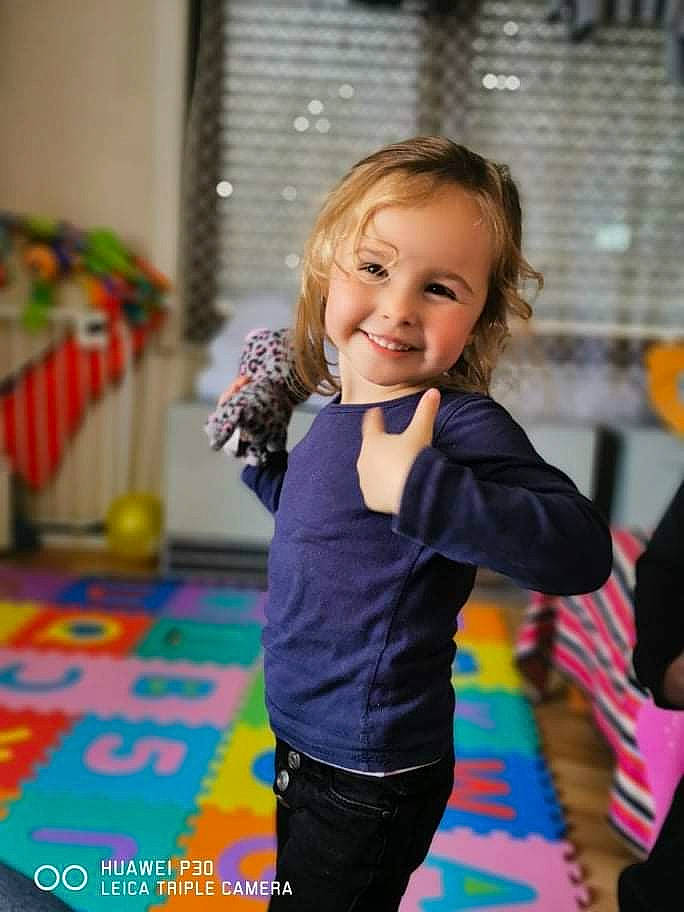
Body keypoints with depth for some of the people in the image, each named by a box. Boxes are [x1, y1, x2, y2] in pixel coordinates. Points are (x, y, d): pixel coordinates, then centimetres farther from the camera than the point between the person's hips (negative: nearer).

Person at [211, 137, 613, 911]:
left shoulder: (459, 425, -26)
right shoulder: (346, 409, 0)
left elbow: (582, 550, -39)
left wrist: (421, 485, -46)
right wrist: (255, 448, 9)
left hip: (372, 783, -8)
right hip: (306, 750, 8)